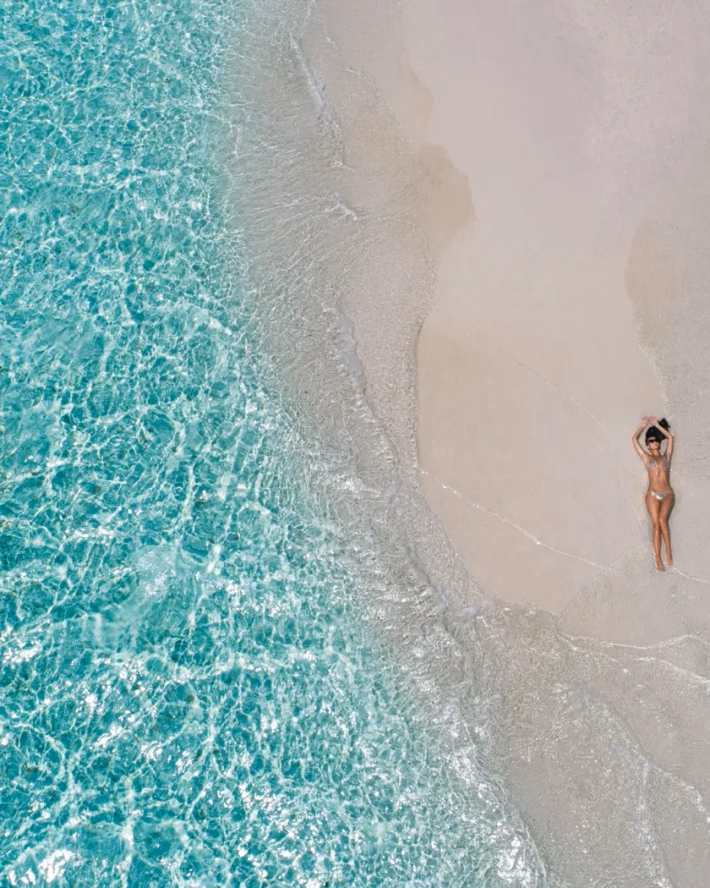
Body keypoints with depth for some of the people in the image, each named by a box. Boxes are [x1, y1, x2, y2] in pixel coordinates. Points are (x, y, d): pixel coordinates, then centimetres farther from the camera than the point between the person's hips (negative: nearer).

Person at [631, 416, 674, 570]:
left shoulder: (666, 457, 15)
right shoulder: (646, 458, 13)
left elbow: (670, 437, 13)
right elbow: (634, 439, 13)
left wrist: (657, 424, 20)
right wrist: (643, 425, 22)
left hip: (668, 494, 0)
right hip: (652, 495, 0)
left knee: (662, 520, -22)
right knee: (656, 524, -8)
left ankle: (669, 552, -13)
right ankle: (658, 558, -8)